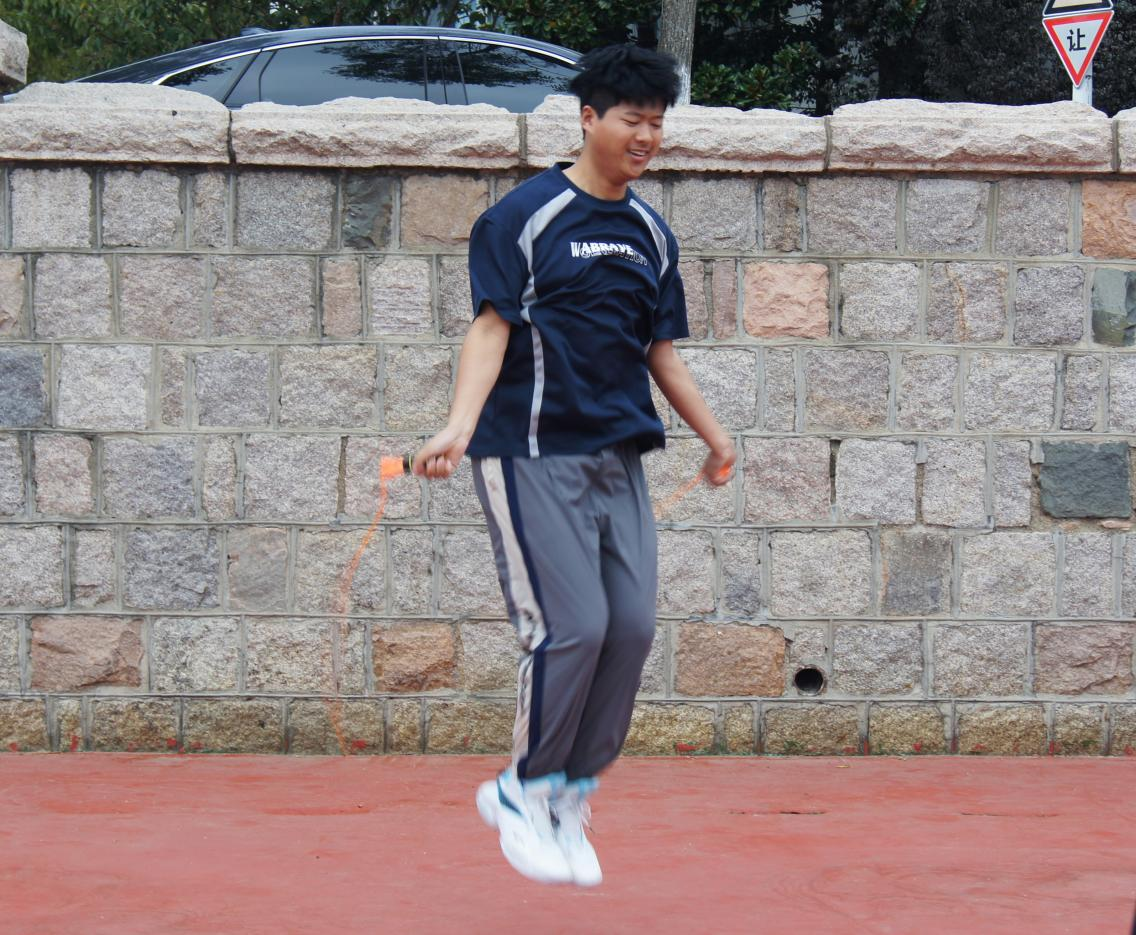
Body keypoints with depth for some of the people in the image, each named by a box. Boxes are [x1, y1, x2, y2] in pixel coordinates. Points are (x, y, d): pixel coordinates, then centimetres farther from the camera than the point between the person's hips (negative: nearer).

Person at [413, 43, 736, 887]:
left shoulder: (652, 234, 15)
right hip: (532, 453, -6)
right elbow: (492, 326, -11)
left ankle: (569, 795, 11)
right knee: (572, 626, -13)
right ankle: (526, 790, 6)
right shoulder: (526, 215, -4)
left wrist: (714, 437, 24)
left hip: (619, 454, 6)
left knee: (633, 626, -3)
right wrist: (460, 424, -24)